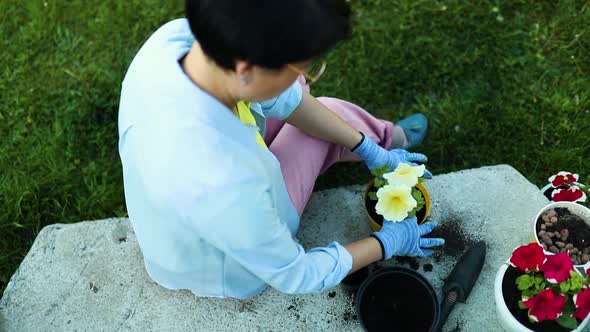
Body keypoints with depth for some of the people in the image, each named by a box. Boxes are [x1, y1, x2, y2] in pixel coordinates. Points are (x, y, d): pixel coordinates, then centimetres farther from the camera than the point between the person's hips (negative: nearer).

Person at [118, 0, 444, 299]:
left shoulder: (178, 35, -28)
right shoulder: (223, 187, -46)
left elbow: (286, 97, -12)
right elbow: (296, 275, -25)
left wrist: (368, 150, -2)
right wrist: (388, 242, -10)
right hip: (232, 268, -5)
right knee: (330, 112, 5)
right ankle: (387, 139, 37)